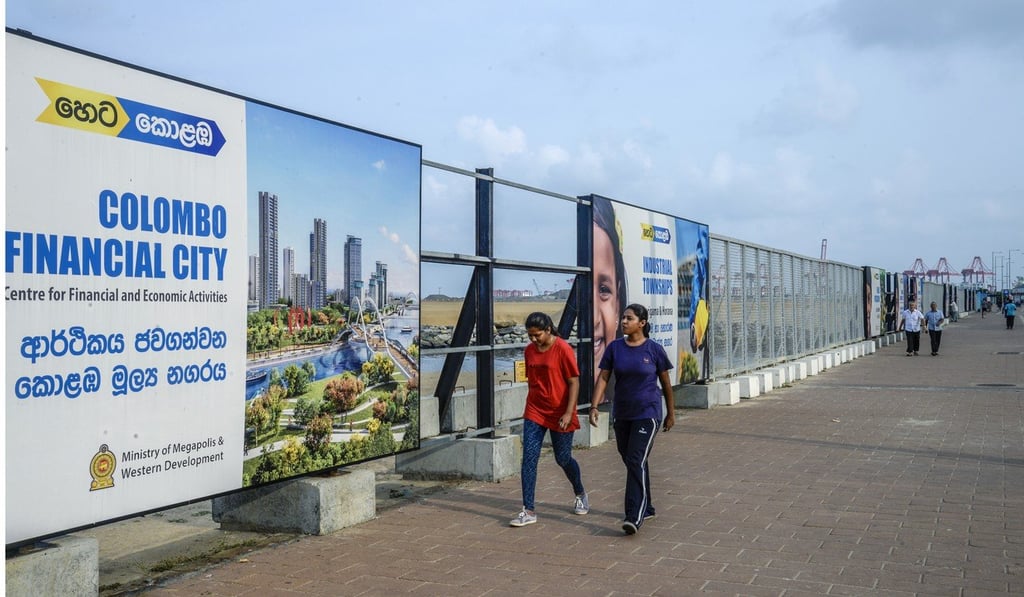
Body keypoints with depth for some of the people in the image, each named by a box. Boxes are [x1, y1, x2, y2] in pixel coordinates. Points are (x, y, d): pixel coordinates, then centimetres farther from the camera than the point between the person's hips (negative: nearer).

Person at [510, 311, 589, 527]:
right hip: (534, 412, 5)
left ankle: (580, 494, 38)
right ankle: (528, 511, -3)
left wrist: (569, 413, -19)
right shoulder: (530, 350, 4)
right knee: (529, 458, -6)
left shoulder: (563, 349, -13)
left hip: (559, 414, -4)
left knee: (563, 459, 8)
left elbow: (574, 382, -13)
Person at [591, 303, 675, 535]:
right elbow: (603, 378, -1)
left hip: (647, 413, -5)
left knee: (636, 462, -14)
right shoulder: (615, 348, 2)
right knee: (631, 462, 14)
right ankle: (646, 507, 31)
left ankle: (634, 516, -16)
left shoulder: (654, 349, -6)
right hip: (622, 414, 5)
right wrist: (594, 406, -13)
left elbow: (665, 383, 3)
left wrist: (671, 413, 8)